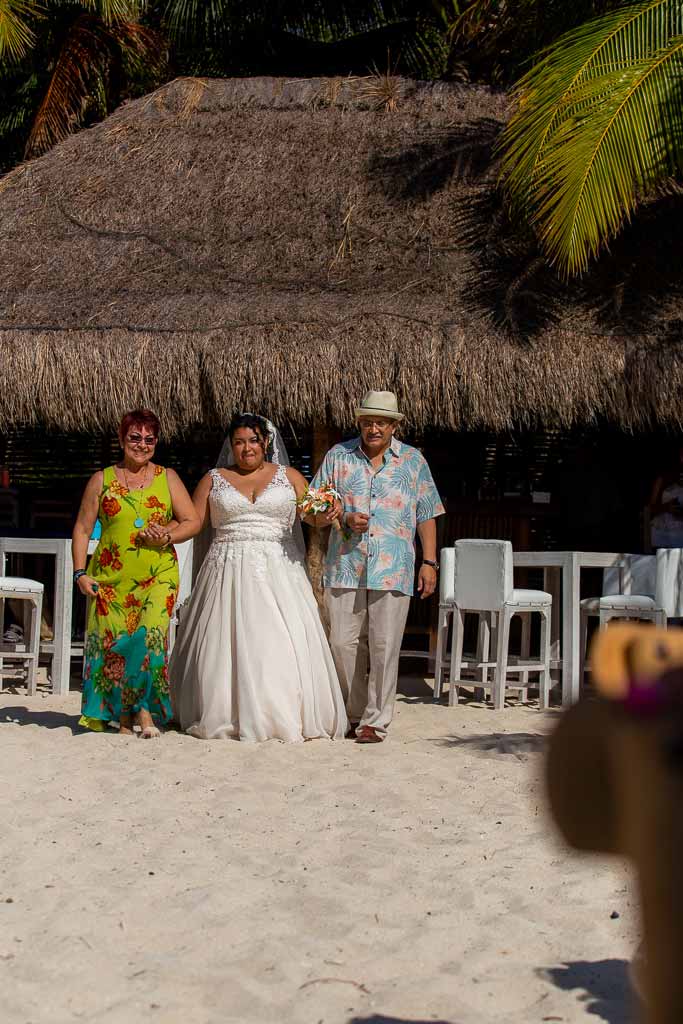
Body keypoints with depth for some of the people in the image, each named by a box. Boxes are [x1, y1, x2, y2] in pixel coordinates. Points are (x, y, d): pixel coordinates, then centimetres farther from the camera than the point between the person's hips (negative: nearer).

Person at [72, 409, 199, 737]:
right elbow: (82, 529, 10)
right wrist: (80, 573, 1)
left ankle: (144, 710, -6)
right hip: (110, 578, 1)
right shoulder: (101, 480, 11)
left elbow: (192, 521, 9)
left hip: (158, 577, -1)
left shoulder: (167, 478, 11)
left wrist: (168, 536, -9)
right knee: (112, 643, -2)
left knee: (151, 635, -17)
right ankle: (123, 717, 10)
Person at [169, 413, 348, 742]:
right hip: (228, 572, 1)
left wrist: (327, 514, -21)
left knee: (280, 642, -8)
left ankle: (287, 717, -3)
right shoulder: (214, 479, 13)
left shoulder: (289, 477, 12)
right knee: (224, 642, -3)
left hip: (278, 571, -1)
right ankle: (225, 718, 5)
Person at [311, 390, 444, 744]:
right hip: (345, 568, 1)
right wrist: (345, 519, -10)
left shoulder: (412, 461, 9)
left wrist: (429, 562, 4)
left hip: (393, 570, -1)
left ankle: (376, 721, 7)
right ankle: (354, 713, 20)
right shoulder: (338, 457, 9)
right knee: (343, 643, 4)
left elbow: (426, 516, 11)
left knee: (384, 647, -3)